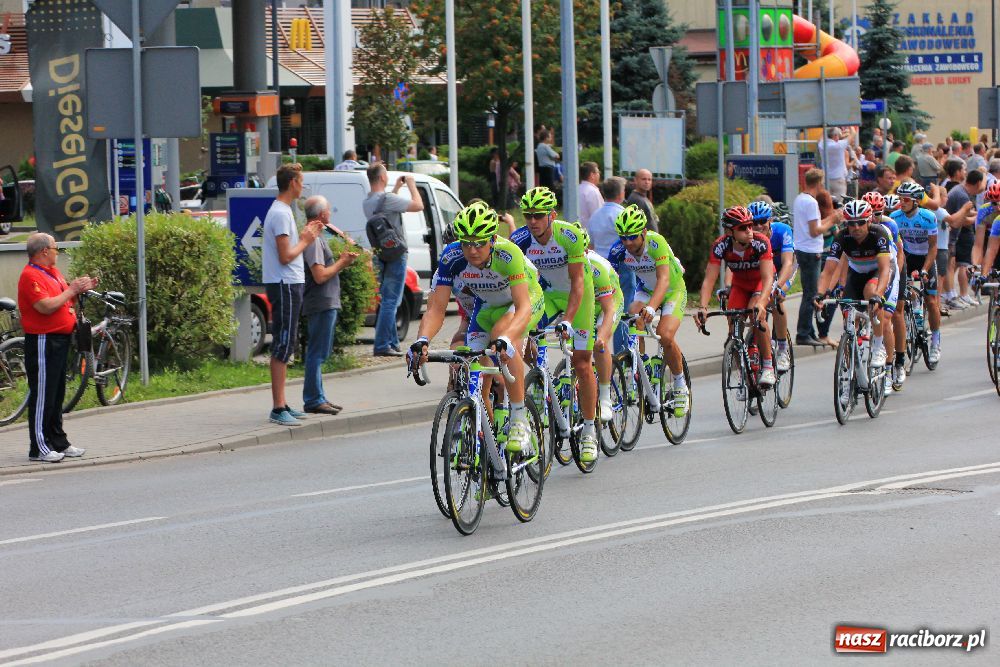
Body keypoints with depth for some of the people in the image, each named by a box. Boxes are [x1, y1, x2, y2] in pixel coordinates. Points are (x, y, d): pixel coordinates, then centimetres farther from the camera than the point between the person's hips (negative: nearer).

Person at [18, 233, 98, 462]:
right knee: (42, 394, -7)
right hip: (43, 342, -10)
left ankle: (59, 442, 22)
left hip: (60, 339, 10)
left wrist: (81, 289, 4)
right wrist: (71, 290, -15)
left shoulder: (52, 272, 16)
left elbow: (65, 301, 21)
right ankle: (39, 447, -4)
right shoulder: (30, 276, -15)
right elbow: (46, 306, -24)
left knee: (57, 394, 15)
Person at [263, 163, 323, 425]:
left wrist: (305, 236, 13)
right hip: (285, 285, -11)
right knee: (282, 347, -10)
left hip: (289, 285, 11)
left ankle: (281, 405, 19)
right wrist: (305, 240, -6)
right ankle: (278, 408, -10)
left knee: (285, 346, 14)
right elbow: (285, 256, -20)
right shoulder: (281, 214, -16)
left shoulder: (281, 211, 17)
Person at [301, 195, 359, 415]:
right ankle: (313, 400, -8)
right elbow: (320, 276, -22)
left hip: (325, 304, 11)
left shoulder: (315, 237, 17)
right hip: (322, 305, -11)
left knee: (317, 353, 14)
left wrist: (341, 261, 9)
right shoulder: (313, 239, -16)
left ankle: (317, 398, 19)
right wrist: (341, 263, -10)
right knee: (317, 353, -9)